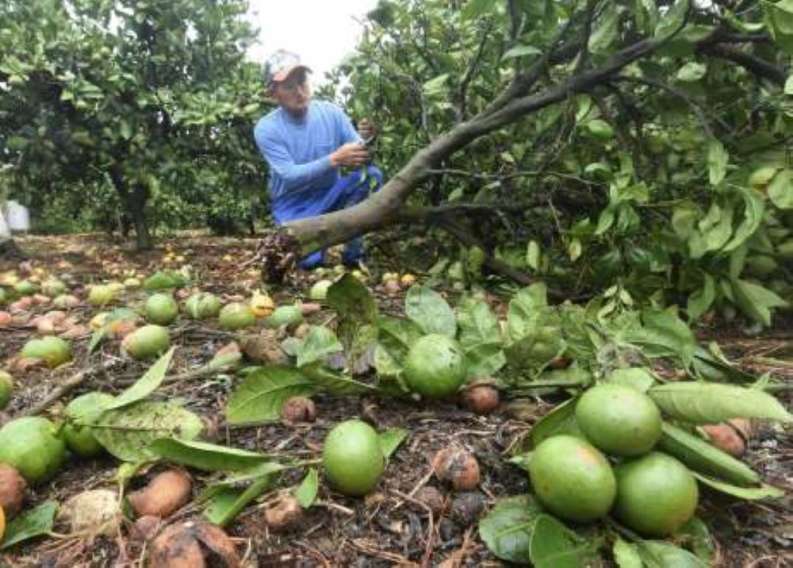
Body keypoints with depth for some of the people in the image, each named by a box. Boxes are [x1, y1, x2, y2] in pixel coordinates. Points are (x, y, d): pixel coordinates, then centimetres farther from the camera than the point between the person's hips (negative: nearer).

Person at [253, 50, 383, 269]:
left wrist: (365, 140, -35)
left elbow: (356, 155, -11)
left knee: (371, 174, -24)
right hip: (295, 207, -3)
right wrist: (334, 159, -36)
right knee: (309, 261, -26)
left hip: (331, 195, 3)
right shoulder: (266, 128, -16)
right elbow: (290, 177, -25)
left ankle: (353, 254, -12)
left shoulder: (331, 112, -8)